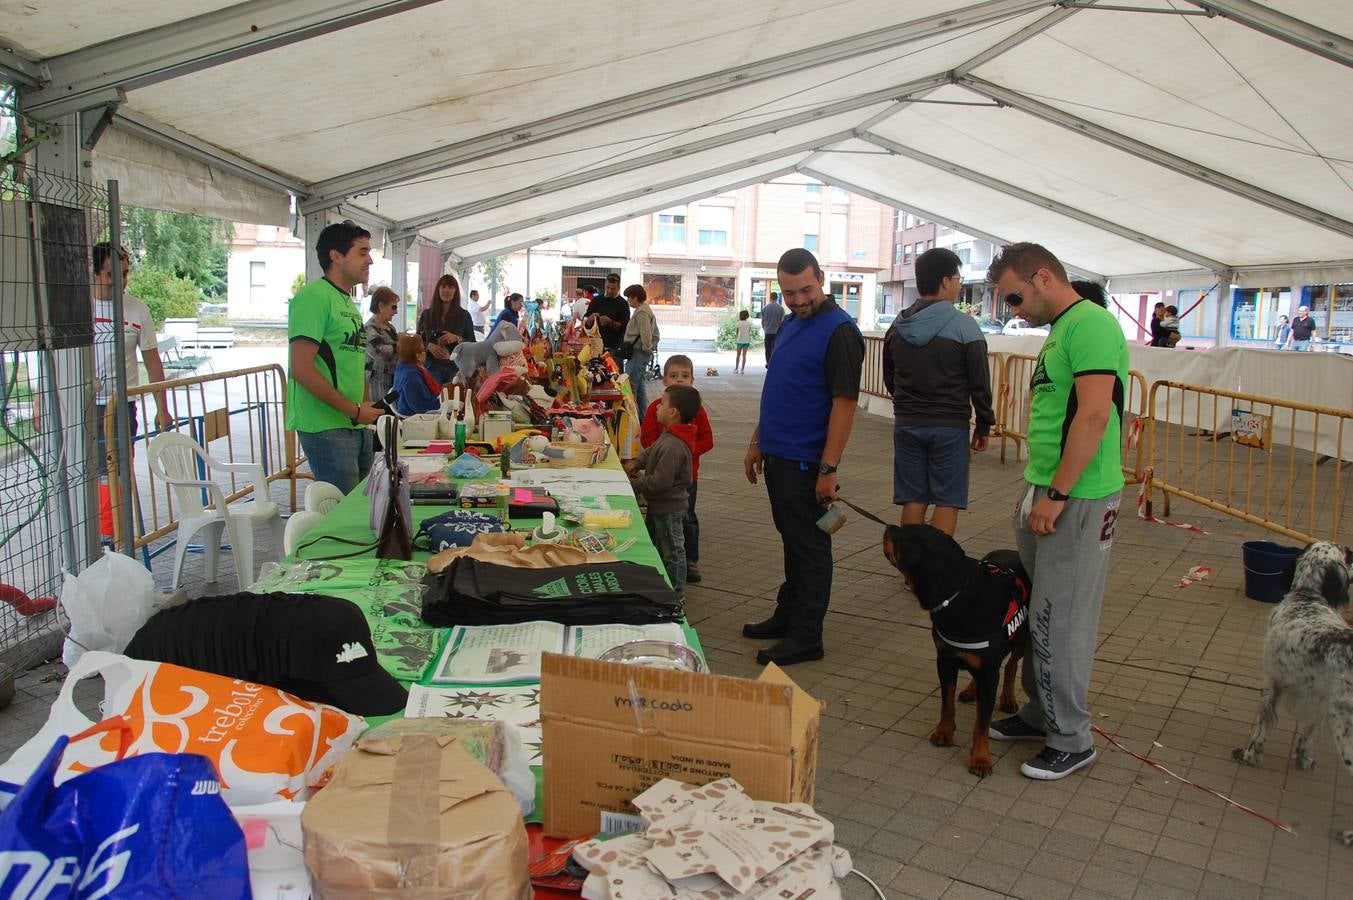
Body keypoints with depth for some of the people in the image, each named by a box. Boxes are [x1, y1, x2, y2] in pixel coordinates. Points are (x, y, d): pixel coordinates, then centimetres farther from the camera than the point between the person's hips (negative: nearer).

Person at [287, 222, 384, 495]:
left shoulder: (348, 303, 18)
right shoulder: (314, 296, -11)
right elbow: (302, 369, -19)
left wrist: (368, 409, 12)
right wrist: (355, 410, -15)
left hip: (358, 427, 9)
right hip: (327, 428, -9)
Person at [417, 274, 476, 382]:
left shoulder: (464, 315, 6)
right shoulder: (426, 314, 9)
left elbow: (473, 344, 5)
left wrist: (457, 339, -13)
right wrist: (428, 346, -9)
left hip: (456, 368, 0)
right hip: (432, 367, 0)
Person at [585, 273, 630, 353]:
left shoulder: (623, 304, 2)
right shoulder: (596, 301, 11)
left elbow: (624, 327, -6)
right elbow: (587, 324, 9)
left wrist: (610, 322, -21)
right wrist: (591, 318, -13)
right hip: (596, 344, 2)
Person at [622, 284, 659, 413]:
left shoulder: (641, 312, -15)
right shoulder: (648, 310, 18)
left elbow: (646, 334, -23)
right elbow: (656, 334, 21)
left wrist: (647, 348, -11)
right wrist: (652, 347, 15)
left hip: (637, 353, -11)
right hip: (644, 354, 11)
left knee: (630, 387, -10)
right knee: (641, 386, 16)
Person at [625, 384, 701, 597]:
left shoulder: (672, 446, -31)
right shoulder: (668, 437, 2)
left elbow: (660, 482, -31)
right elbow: (651, 450, 20)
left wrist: (637, 483, -17)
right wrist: (637, 462, 3)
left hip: (668, 508, -10)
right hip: (660, 505, 10)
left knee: (672, 550, 6)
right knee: (659, 546, 24)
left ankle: (675, 591, 21)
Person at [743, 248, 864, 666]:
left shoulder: (839, 330, -15)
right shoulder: (790, 325, 13)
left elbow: (845, 402, -19)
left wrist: (828, 469, -21)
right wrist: (757, 442, 18)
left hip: (806, 462, -8)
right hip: (778, 455, 8)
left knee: (809, 547, 1)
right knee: (792, 540, 18)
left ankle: (806, 637, 11)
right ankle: (787, 615, 31)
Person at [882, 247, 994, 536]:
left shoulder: (898, 325, 5)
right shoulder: (963, 325, -10)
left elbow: (889, 379, 15)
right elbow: (980, 382, -8)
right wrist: (984, 425, 3)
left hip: (907, 424, 5)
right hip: (950, 426, -4)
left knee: (912, 500, 9)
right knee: (947, 502, 3)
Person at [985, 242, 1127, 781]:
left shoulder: (1090, 324, -15)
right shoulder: (1060, 329, 16)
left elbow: (1095, 416, -23)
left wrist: (1056, 495, -21)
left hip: (1077, 502, -9)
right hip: (1045, 494, 9)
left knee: (1060, 622, -1)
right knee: (1040, 613, 16)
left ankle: (1071, 741, 13)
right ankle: (1041, 713, 30)